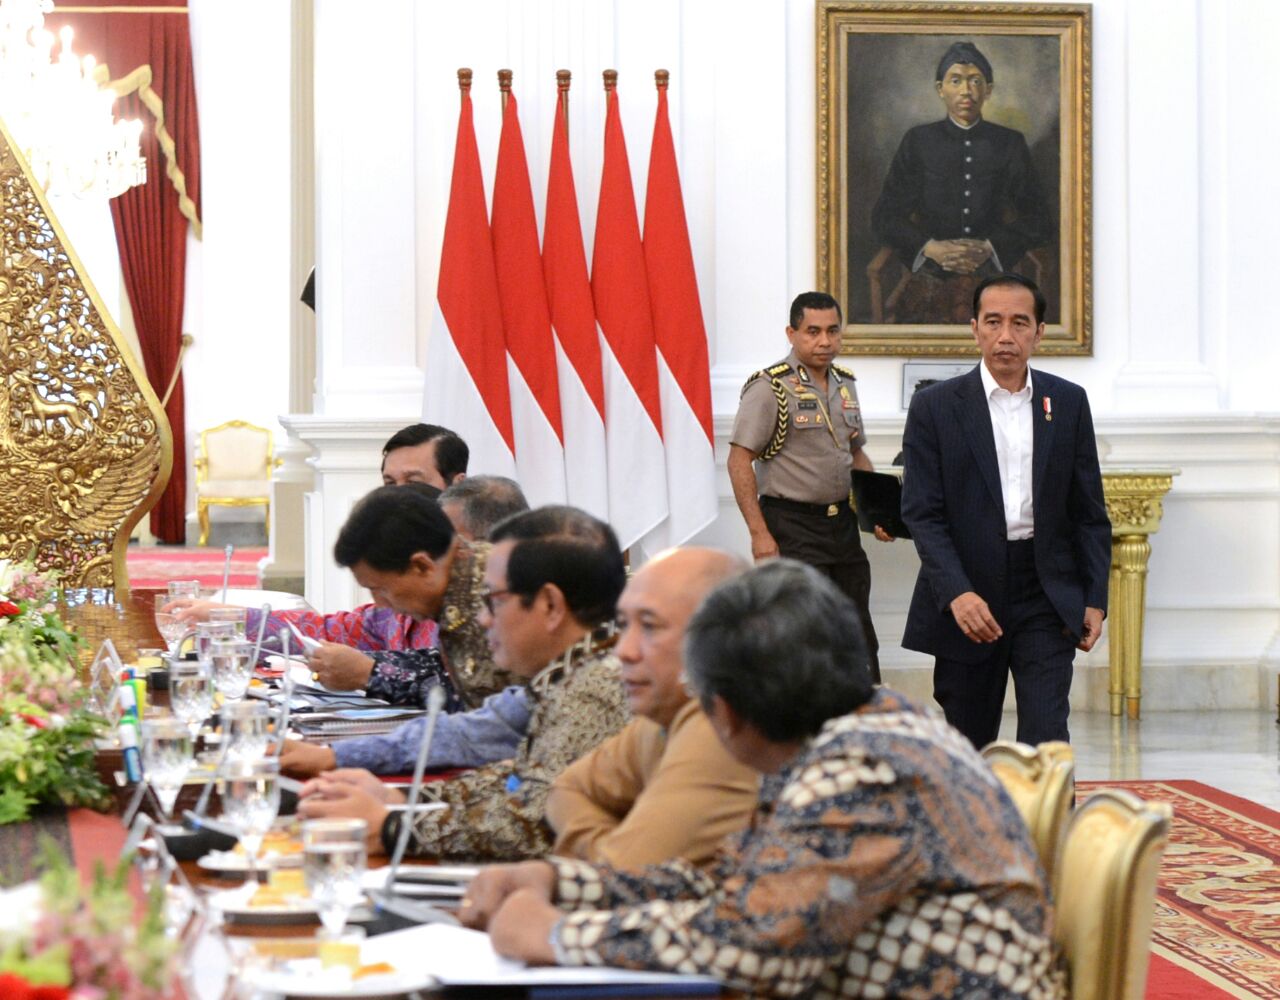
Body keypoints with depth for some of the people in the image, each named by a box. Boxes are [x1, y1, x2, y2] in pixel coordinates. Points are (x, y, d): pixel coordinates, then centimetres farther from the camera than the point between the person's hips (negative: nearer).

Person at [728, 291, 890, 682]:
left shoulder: (844, 384, 13)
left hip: (843, 524, 7)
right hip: (792, 526, -7)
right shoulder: (770, 387, -10)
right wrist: (759, 533, -18)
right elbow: (740, 460, -13)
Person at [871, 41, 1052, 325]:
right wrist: (929, 248, -9)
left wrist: (990, 247, -7)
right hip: (930, 283, 0)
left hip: (989, 278, 0)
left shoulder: (1010, 144, 7)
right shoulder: (918, 142, 7)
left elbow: (1039, 223, 7)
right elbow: (884, 216, 6)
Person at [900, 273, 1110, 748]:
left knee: (1046, 739, -9)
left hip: (1047, 595, 1)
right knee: (967, 743, 10)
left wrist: (1095, 598, 2)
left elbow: (1089, 511, 9)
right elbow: (922, 513, -7)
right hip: (966, 598, -1)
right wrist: (956, 593, -19)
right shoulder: (935, 406, -1)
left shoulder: (1069, 402, 6)